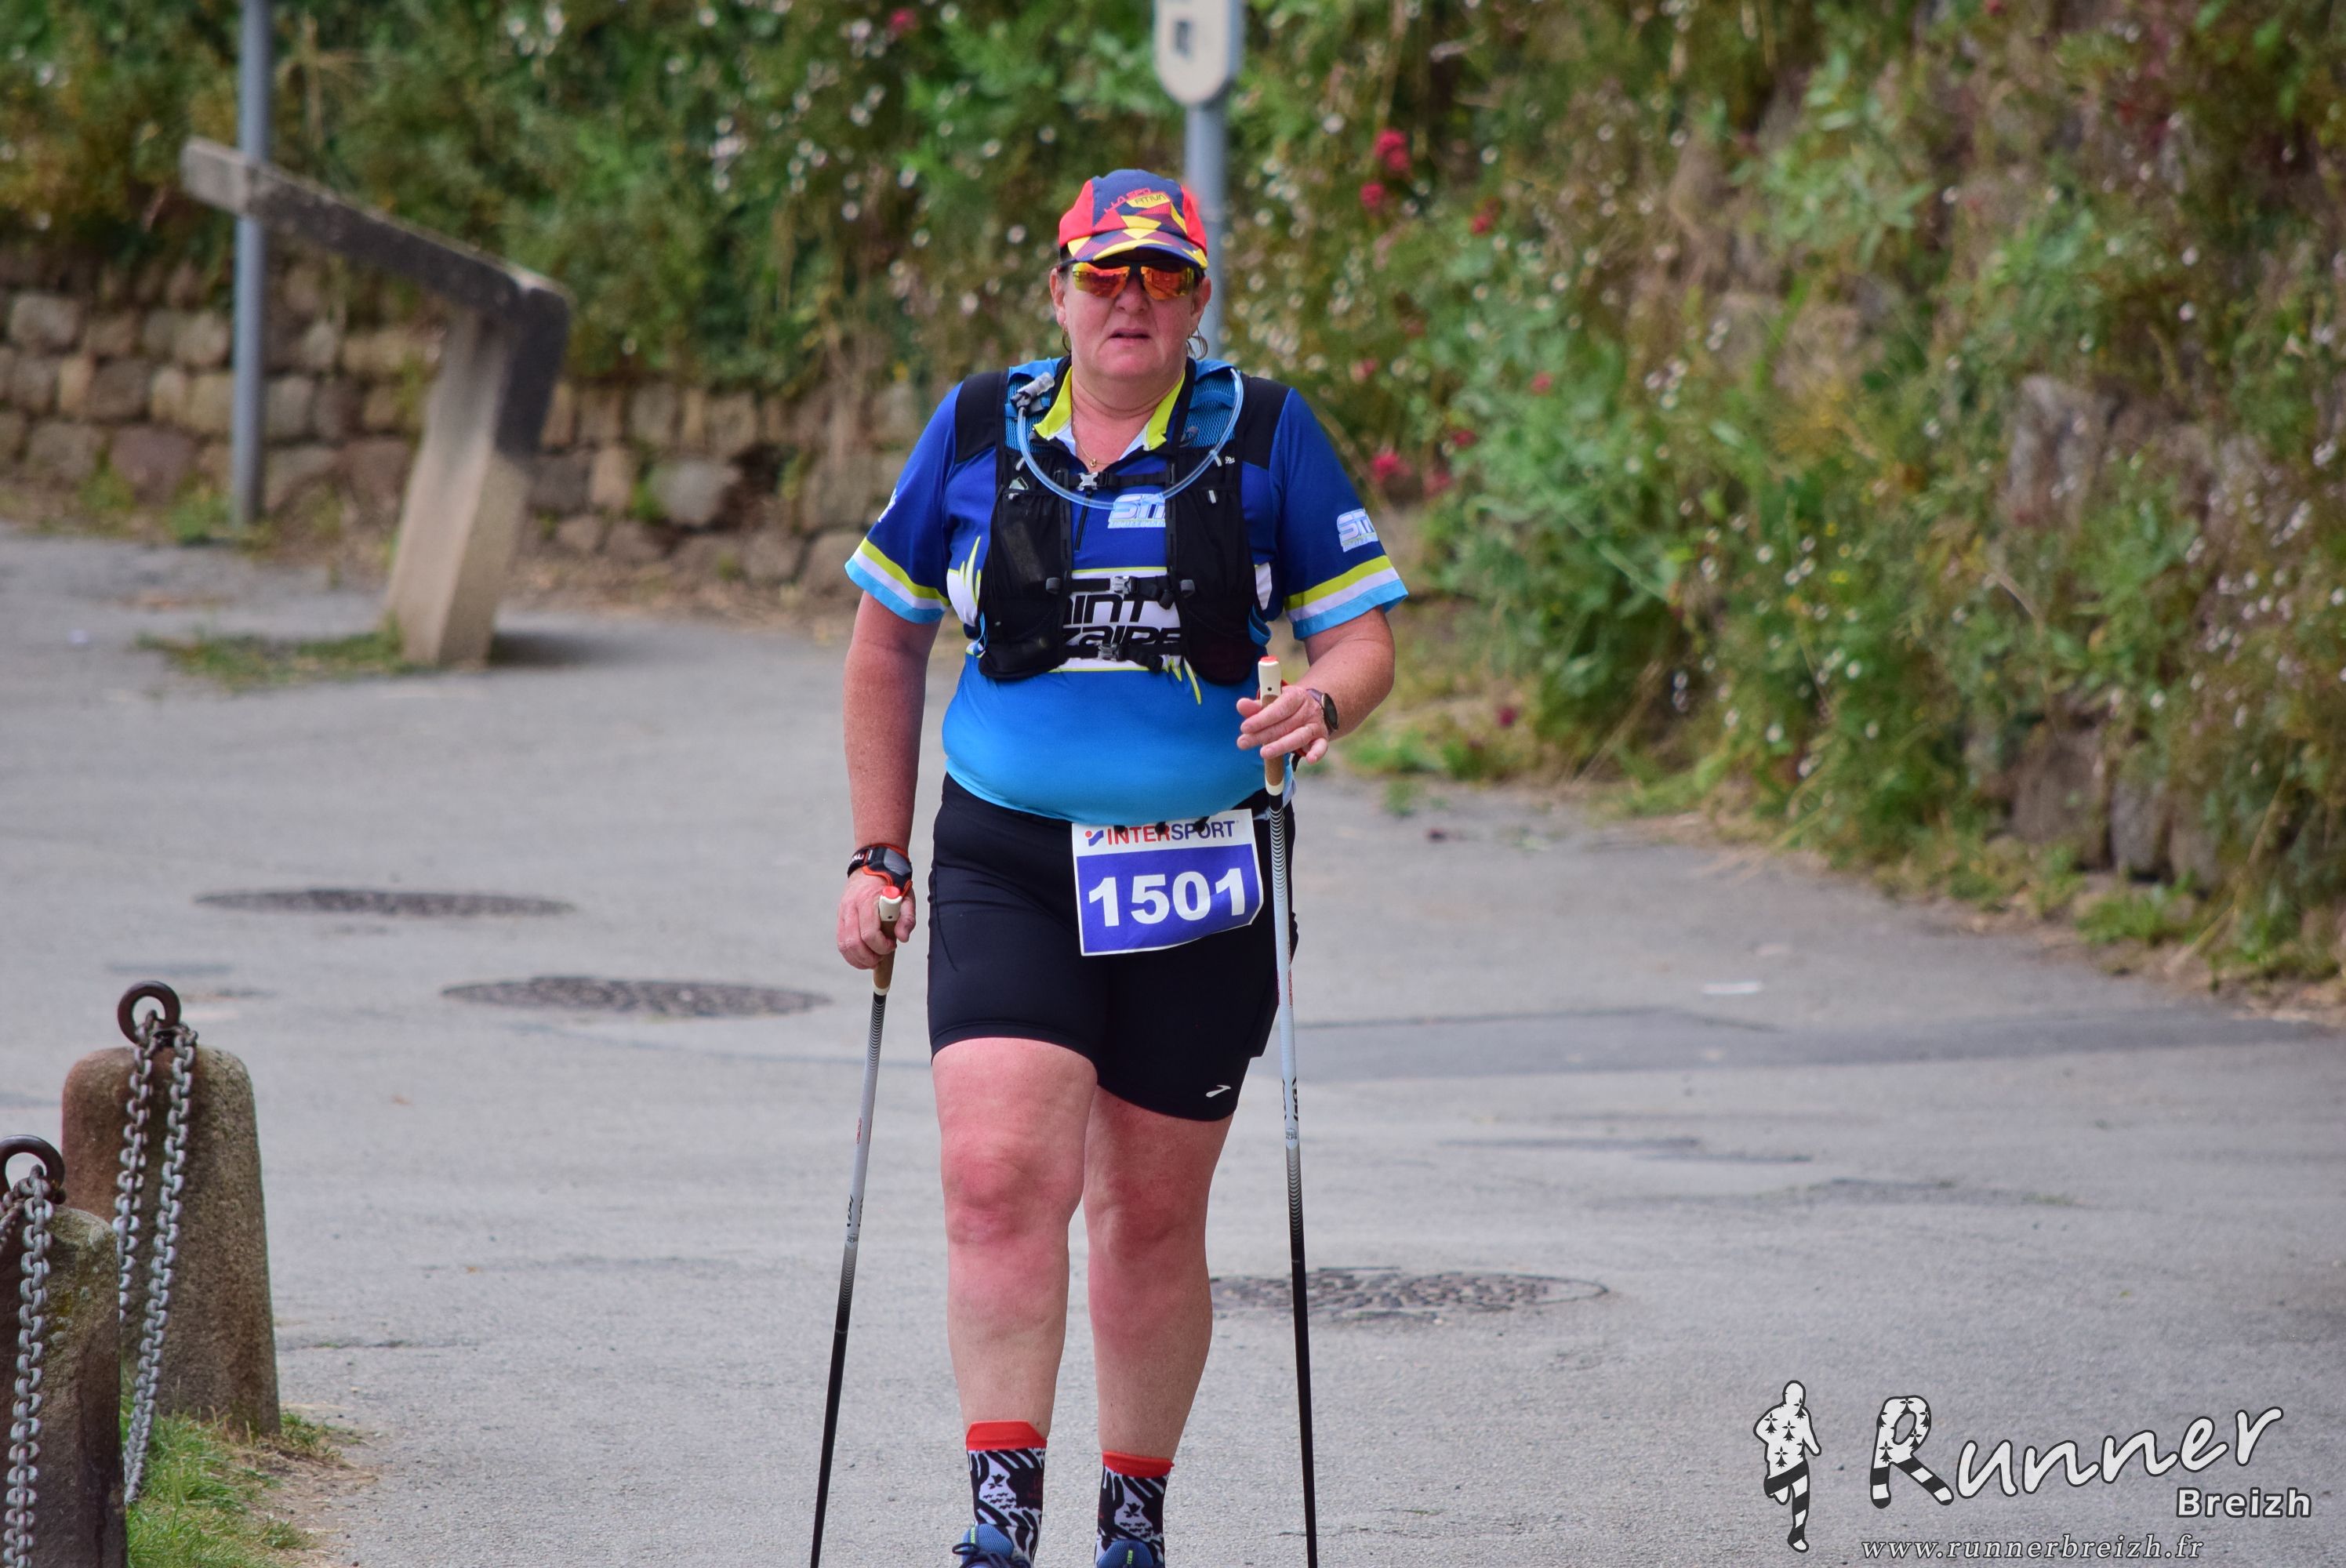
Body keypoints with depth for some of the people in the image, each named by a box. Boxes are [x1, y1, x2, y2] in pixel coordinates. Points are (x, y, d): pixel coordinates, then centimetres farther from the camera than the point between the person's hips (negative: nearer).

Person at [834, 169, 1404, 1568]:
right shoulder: (977, 431, 4)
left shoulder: (1268, 437, 0)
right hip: (1008, 872, 0)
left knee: (1152, 1218, 7)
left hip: (1198, 887, 0)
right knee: (1001, 1176, -17)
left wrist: (1323, 704, -24)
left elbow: (1365, 638, 0)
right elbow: (888, 640, 13)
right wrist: (878, 854, 10)